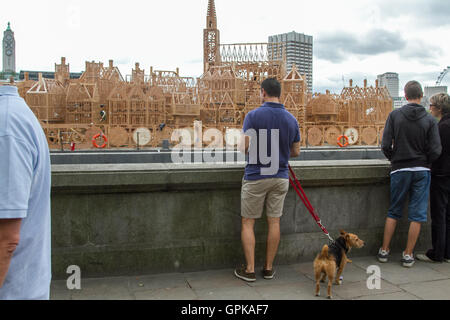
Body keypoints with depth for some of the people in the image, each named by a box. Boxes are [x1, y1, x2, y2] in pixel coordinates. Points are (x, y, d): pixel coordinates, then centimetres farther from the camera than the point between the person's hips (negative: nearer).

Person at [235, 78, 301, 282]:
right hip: (280, 177, 4)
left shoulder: (253, 116, -11)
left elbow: (245, 148, -14)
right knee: (274, 222, 9)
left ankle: (250, 270, 8)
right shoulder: (291, 119, 3)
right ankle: (269, 268, 18)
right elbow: (296, 152, 8)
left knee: (248, 223, 6)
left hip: (256, 177, -4)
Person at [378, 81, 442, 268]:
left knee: (394, 212, 13)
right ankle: (408, 255, 10)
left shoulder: (395, 115, -4)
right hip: (422, 171, 0)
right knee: (417, 214, 6)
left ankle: (384, 250, 18)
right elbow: (436, 150, -8)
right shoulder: (430, 120, -3)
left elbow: (386, 145, -8)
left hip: (400, 170, 1)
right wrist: (424, 163, 10)